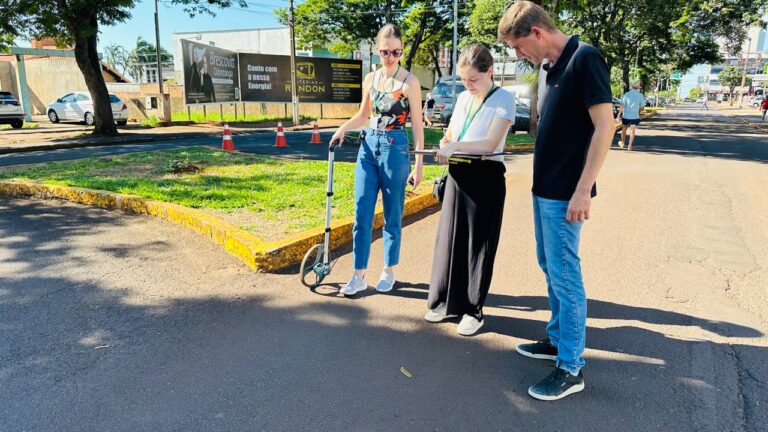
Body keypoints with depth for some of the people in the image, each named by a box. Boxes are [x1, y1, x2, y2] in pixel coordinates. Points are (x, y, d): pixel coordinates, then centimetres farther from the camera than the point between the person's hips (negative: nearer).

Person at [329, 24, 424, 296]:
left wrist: (419, 164, -8)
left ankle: (389, 271, 22)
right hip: (368, 146, 5)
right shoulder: (370, 79, 8)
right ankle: (359, 275, 9)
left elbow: (417, 125, -5)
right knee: (362, 215, 2)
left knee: (392, 216, 6)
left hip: (395, 149, -4)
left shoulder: (409, 82, -6)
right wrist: (343, 128, 2)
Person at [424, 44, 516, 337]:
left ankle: (473, 310, 14)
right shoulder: (462, 98, 12)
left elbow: (491, 143, -19)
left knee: (478, 244, 2)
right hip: (457, 175, 6)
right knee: (449, 239, 9)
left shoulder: (504, 99, -7)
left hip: (485, 178, -6)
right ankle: (446, 301, 23)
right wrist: (444, 148, -4)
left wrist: (455, 146, -23)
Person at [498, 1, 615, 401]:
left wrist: (583, 190, -20)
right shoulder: (548, 67, 12)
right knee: (549, 268, 17)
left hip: (565, 193, -9)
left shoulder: (585, 59, -13)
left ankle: (571, 368, 8)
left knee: (564, 276, -3)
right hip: (543, 187, 9)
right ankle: (557, 338, 33)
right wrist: (541, 181, 15)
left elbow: (605, 126, -17)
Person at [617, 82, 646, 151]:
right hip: (635, 116, 0)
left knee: (624, 129, 19)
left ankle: (622, 143, 36)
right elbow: (642, 107, 3)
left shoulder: (626, 94, -7)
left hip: (626, 115, 0)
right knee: (632, 131, 1)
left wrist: (618, 115, -12)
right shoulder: (641, 96, -3)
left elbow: (622, 105, -12)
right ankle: (630, 146, -10)